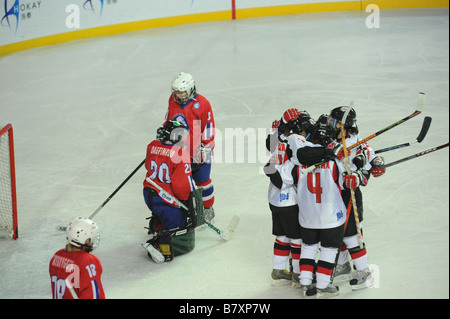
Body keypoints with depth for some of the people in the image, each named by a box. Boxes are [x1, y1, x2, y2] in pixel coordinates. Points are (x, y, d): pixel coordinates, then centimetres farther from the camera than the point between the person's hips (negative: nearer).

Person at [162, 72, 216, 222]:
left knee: (202, 180, 7)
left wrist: (203, 151, -13)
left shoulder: (202, 104, -18)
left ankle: (208, 209, 24)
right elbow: (168, 121, 16)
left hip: (198, 150, -4)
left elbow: (208, 130, -13)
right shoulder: (173, 100, -1)